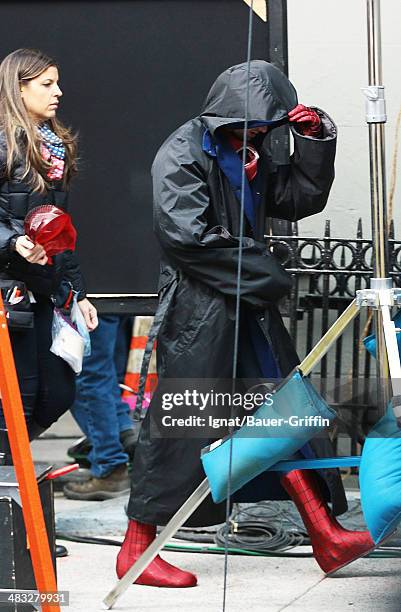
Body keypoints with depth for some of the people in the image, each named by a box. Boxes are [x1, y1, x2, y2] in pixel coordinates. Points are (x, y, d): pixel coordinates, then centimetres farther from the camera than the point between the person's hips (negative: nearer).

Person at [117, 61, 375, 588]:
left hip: (249, 305, 9)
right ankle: (136, 549, 5)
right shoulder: (183, 153, -10)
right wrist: (266, 275, -14)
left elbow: (301, 199, 20)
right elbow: (186, 234, -19)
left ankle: (325, 535, 10)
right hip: (197, 310, -8)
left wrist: (315, 140, 4)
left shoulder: (248, 156, 16)